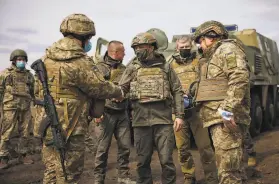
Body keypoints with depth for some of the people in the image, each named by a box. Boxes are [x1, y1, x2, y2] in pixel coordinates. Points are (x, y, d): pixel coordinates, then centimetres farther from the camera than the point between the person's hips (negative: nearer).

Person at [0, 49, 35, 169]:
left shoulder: (29, 75, 13)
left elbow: (33, 92, 19)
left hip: (25, 108, 4)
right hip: (10, 107, -4)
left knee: (25, 133, 8)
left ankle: (23, 155, 20)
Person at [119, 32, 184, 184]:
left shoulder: (165, 67, 8)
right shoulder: (132, 69, 11)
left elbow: (177, 91, 7)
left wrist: (179, 115, 0)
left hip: (163, 118, -1)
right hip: (141, 119, 2)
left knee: (166, 160, -1)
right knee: (143, 160, 8)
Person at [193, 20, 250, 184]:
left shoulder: (227, 48, -3)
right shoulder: (217, 54, 27)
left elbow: (240, 78, -20)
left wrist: (228, 109, -26)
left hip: (225, 119, -10)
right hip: (221, 119, 10)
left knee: (228, 170, -12)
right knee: (233, 168, 15)